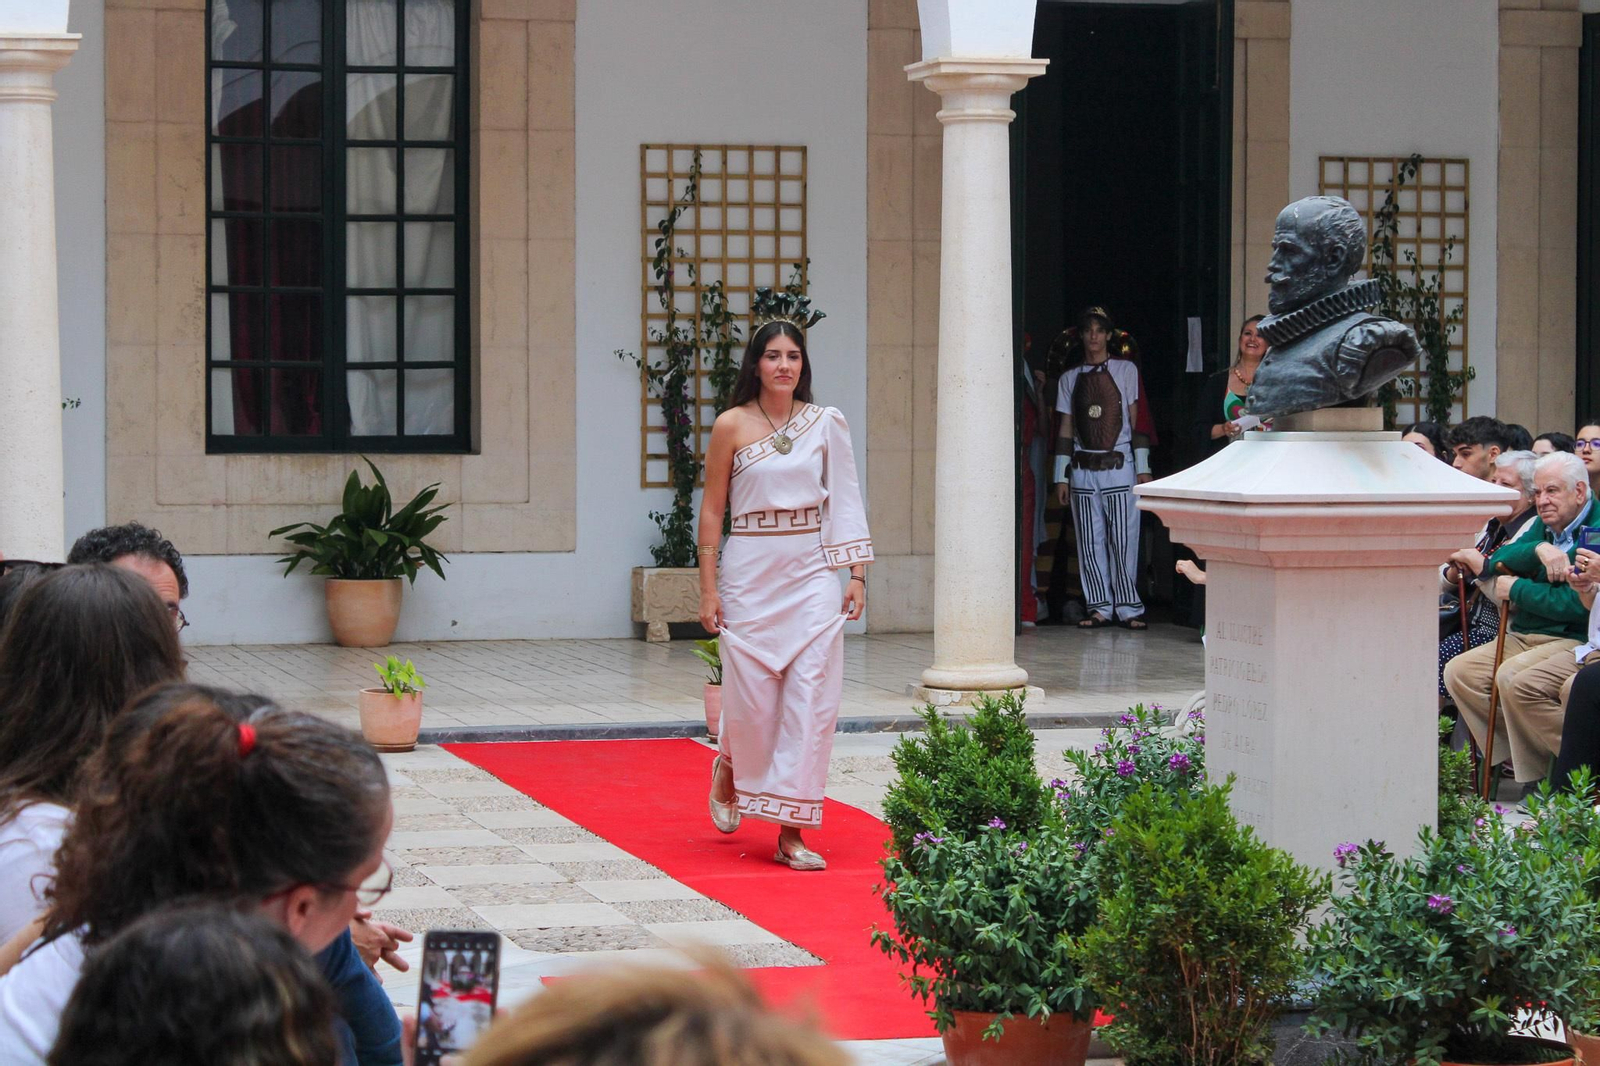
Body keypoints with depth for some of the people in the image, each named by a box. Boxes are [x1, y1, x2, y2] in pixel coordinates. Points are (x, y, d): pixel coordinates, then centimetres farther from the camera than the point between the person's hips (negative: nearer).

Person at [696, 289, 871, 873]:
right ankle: (729, 766, 37)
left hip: (812, 574, 2)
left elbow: (845, 500, 7)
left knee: (811, 701, -5)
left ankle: (791, 831, 0)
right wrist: (708, 589, -2)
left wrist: (857, 572, 0)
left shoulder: (826, 424, 5)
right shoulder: (732, 426, 0)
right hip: (750, 574, -1)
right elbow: (712, 510, 2)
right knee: (751, 698, 1)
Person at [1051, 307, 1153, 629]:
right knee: (1090, 542, 1)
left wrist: (1143, 467, -2)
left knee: (1123, 540, -5)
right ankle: (1100, 608, 7)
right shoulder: (1070, 379, 12)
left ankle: (1128, 608, 0)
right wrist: (1061, 476, 7)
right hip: (1083, 470, 3)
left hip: (1119, 468, -3)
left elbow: (1136, 420, 3)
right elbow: (1066, 429, 12)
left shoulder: (1126, 370, 5)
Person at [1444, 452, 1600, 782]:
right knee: (1458, 672, -7)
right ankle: (1520, 757, -9)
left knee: (1514, 679, -32)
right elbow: (1496, 563, 5)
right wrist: (1538, 550, -14)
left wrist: (1517, 589, -8)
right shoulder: (1544, 527, 17)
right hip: (1524, 637, 9)